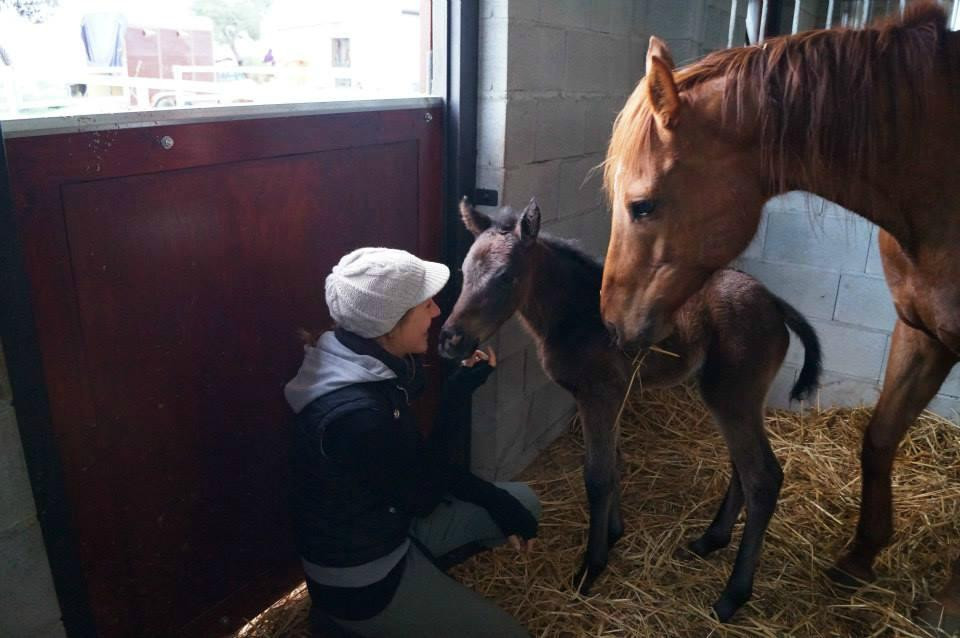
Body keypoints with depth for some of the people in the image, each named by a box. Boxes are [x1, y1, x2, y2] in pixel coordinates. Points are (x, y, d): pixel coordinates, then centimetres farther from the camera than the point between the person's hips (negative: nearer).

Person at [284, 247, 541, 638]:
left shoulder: (372, 366, -6)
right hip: (357, 575, -8)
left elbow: (418, 464, 4)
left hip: (389, 521, 8)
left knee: (523, 503, 9)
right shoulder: (354, 413, -33)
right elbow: (421, 495, -19)